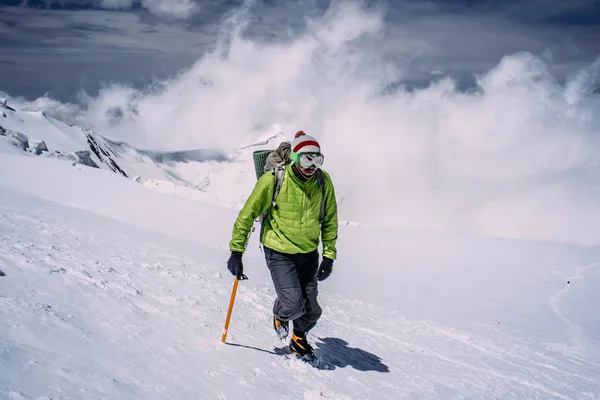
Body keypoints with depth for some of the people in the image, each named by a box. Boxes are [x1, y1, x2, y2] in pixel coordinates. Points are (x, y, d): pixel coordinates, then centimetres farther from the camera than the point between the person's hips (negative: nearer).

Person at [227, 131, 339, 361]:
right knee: (293, 304, -15)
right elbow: (247, 214, -10)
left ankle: (299, 339, 39)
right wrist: (236, 252, -10)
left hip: (309, 253, 4)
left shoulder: (323, 181, -8)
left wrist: (329, 255, 2)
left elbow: (329, 219, 4)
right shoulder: (273, 180, -19)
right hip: (279, 251, -4)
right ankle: (280, 315, 23)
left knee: (311, 310, 6)